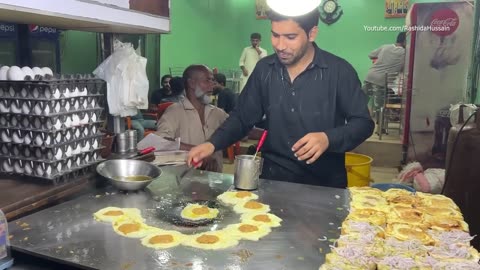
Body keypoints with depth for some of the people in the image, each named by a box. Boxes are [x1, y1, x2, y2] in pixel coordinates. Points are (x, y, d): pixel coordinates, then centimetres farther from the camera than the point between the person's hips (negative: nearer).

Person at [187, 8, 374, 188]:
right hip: (273, 178, 2)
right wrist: (212, 144, -8)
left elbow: (363, 123, -5)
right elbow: (242, 117, 7)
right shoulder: (264, 69, 2)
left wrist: (328, 139, -23)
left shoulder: (339, 71, -8)